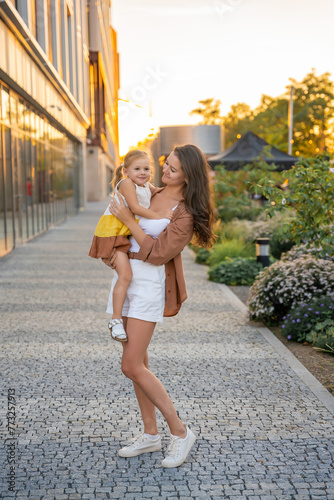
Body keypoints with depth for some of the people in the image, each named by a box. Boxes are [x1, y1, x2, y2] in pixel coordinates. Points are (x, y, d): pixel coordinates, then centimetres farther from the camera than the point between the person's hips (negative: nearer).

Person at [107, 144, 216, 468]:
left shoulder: (186, 214, -13)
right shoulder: (151, 194, 9)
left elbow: (158, 253, -18)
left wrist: (128, 219, -16)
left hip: (149, 284, -8)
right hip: (125, 276, 8)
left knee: (132, 366, -10)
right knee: (137, 362, 10)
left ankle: (180, 432, 3)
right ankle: (150, 434, 21)